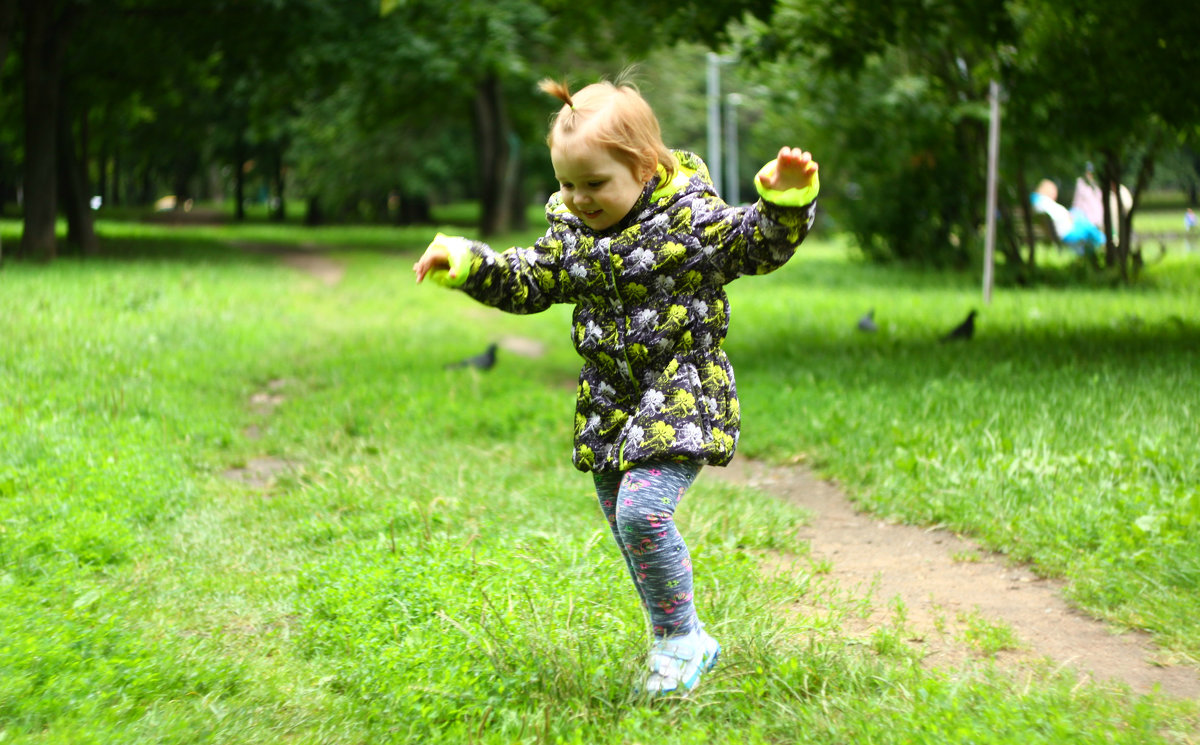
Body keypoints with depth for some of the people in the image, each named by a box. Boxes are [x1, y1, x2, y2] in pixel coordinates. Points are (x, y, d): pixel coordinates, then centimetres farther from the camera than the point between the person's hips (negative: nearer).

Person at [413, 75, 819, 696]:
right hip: (610, 405, 7)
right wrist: (466, 264, 1)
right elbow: (525, 282, 13)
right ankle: (679, 644, 30)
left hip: (681, 396, -7)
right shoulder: (570, 234, 5)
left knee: (643, 510, -23)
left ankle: (681, 637, -4)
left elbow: (761, 244, -13)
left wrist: (786, 200, -32)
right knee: (626, 528, 13)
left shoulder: (690, 220, -12)